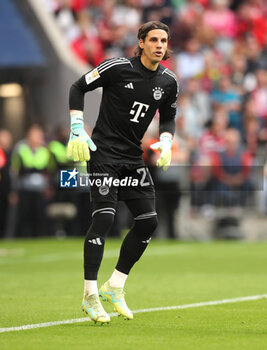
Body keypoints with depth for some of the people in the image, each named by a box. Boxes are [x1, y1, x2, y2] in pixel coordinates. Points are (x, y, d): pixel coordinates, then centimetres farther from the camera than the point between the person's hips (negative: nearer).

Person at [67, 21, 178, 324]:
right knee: (104, 217, -16)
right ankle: (90, 296, -9)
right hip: (103, 153, -6)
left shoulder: (169, 82, 4)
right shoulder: (118, 68, -12)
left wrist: (166, 142, 1)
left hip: (133, 158, 6)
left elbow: (168, 116, 21)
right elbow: (78, 88, -4)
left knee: (148, 221, 1)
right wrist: (77, 131, -10)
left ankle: (114, 287, 16)